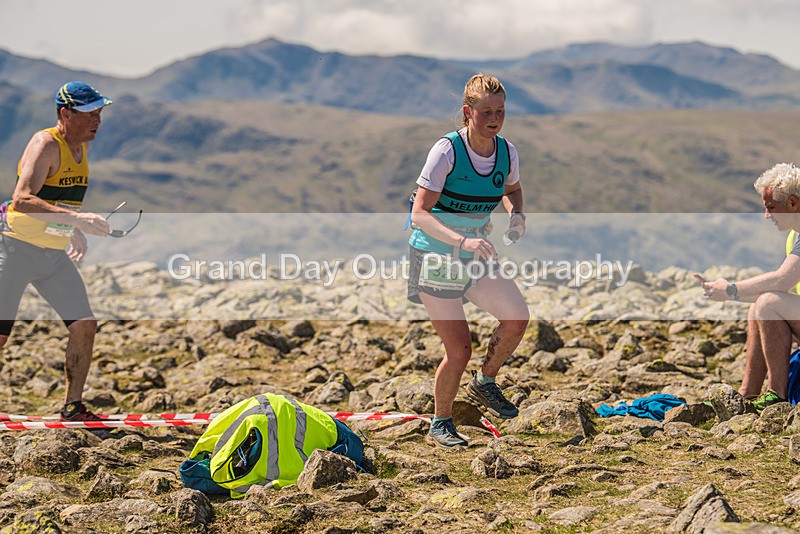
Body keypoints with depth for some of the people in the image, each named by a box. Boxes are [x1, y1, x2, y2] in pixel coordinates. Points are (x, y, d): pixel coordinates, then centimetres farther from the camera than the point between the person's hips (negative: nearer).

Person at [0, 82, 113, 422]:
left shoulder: (81, 146, 9)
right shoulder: (45, 145, -17)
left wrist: (76, 234, 18)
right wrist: (77, 219, -39)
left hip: (55, 254, 8)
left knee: (85, 326, 1)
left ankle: (72, 407, 11)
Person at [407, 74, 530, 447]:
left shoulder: (507, 152, -3)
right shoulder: (446, 150, -20)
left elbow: (512, 190, 20)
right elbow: (420, 213, -24)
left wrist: (516, 214, -3)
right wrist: (463, 240, -37)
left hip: (475, 257, 6)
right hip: (435, 258, -5)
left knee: (517, 318, -12)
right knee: (459, 348, -8)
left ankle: (485, 383, 16)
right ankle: (440, 423, 16)